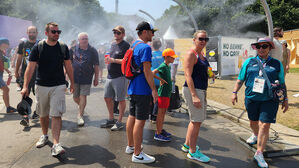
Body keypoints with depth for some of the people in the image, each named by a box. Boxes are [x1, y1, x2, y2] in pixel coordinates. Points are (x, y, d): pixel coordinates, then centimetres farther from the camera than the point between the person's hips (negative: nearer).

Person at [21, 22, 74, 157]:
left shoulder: (63, 47, 3)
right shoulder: (38, 47, -3)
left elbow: (68, 66, 11)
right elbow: (30, 67, -6)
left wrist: (72, 83, 12)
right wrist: (25, 86, -13)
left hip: (58, 86, 0)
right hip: (41, 86, 1)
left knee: (56, 115, -9)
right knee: (43, 114, 15)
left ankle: (56, 144, -9)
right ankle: (44, 135, 38)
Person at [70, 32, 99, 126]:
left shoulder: (92, 50, 0)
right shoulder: (73, 49, 4)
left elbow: (96, 65, 2)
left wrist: (96, 78, 1)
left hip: (86, 77, -2)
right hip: (75, 77, 2)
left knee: (83, 96, -5)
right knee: (75, 97, 11)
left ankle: (80, 116, 7)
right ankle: (81, 107, 42)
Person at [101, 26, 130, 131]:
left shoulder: (125, 45, -9)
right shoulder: (113, 44, 17)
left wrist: (113, 60, -22)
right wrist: (108, 60, 10)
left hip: (120, 76, -9)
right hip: (110, 76, 9)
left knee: (121, 99, 1)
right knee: (107, 98, 13)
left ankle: (119, 122, 12)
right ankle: (111, 120, 28)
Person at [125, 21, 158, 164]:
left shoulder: (134, 45, 15)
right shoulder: (145, 47, -15)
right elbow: (147, 71, -20)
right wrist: (153, 89, -17)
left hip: (133, 88, 10)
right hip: (142, 89, -10)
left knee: (132, 117, 17)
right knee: (140, 121, -4)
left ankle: (130, 146, 31)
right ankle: (137, 154, 5)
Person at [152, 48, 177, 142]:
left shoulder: (168, 66, 14)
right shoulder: (162, 66, -15)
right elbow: (152, 73, -28)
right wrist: (161, 79, -20)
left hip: (167, 93, 9)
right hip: (163, 93, -9)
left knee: (163, 112, 16)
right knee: (161, 113, -4)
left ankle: (161, 130, 27)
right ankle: (158, 134, 3)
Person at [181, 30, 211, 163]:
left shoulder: (201, 55, 16)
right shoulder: (191, 54, -12)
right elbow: (188, 75, -20)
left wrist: (209, 74, 13)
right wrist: (194, 96, -26)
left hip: (200, 90, 10)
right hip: (193, 90, -10)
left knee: (196, 120, 17)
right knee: (196, 121, -5)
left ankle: (187, 145, 32)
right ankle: (193, 152, 8)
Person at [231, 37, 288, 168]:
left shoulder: (277, 64, 6)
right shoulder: (249, 62, 5)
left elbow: (282, 83, 12)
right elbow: (240, 79, 9)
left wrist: (285, 99, 11)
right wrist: (235, 92, 1)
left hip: (269, 100, -1)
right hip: (251, 98, 2)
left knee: (264, 125, -7)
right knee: (253, 122, 18)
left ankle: (259, 154, 4)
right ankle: (255, 135, 51)